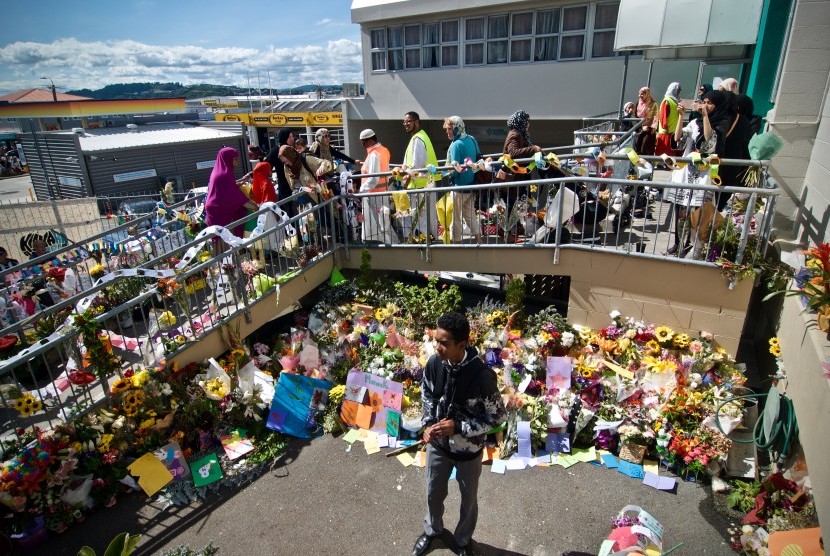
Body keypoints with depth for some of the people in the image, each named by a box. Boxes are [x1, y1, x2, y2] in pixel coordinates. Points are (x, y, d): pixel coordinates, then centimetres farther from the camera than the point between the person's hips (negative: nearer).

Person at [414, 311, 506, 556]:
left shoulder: (482, 375, -31)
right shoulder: (434, 363, -17)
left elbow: (497, 416, -19)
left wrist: (458, 427, -25)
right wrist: (428, 424, -12)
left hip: (468, 450, -3)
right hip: (437, 444, 4)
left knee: (468, 500, 22)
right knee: (433, 492, 26)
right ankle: (432, 530, 56)